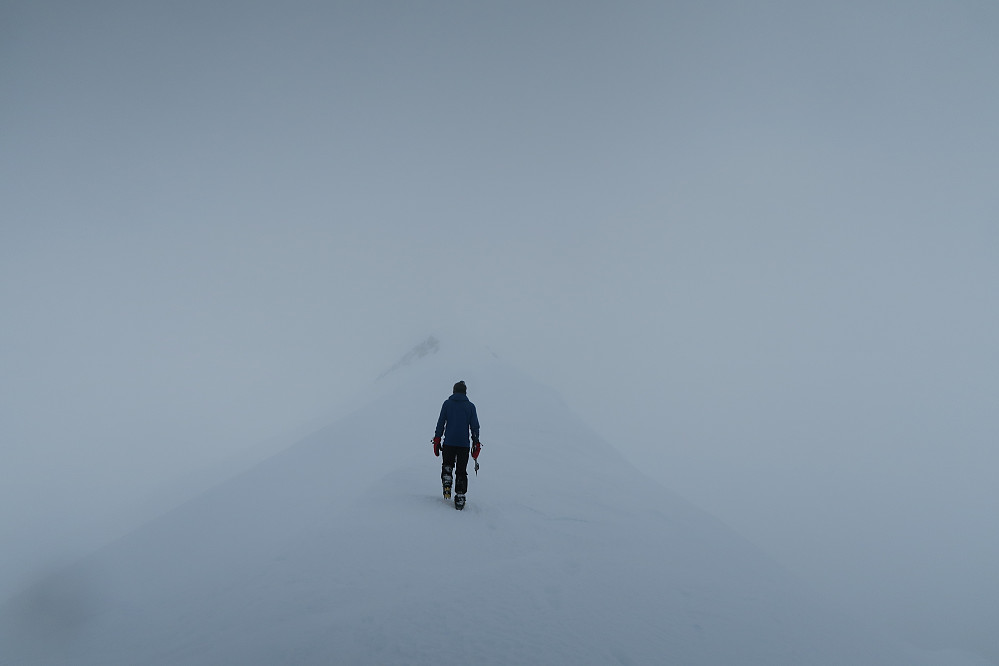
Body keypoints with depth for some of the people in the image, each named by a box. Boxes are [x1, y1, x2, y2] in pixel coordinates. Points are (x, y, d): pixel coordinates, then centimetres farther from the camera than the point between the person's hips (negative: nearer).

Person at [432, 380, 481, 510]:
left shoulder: (447, 403, 3)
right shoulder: (470, 406, 5)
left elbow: (441, 422, 0)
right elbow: (474, 426, 4)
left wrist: (437, 439, 4)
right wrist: (476, 443, 9)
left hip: (449, 442, 0)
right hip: (464, 444, 0)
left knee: (447, 465, 21)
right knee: (461, 471, 8)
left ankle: (447, 485, -4)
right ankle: (460, 497, 3)